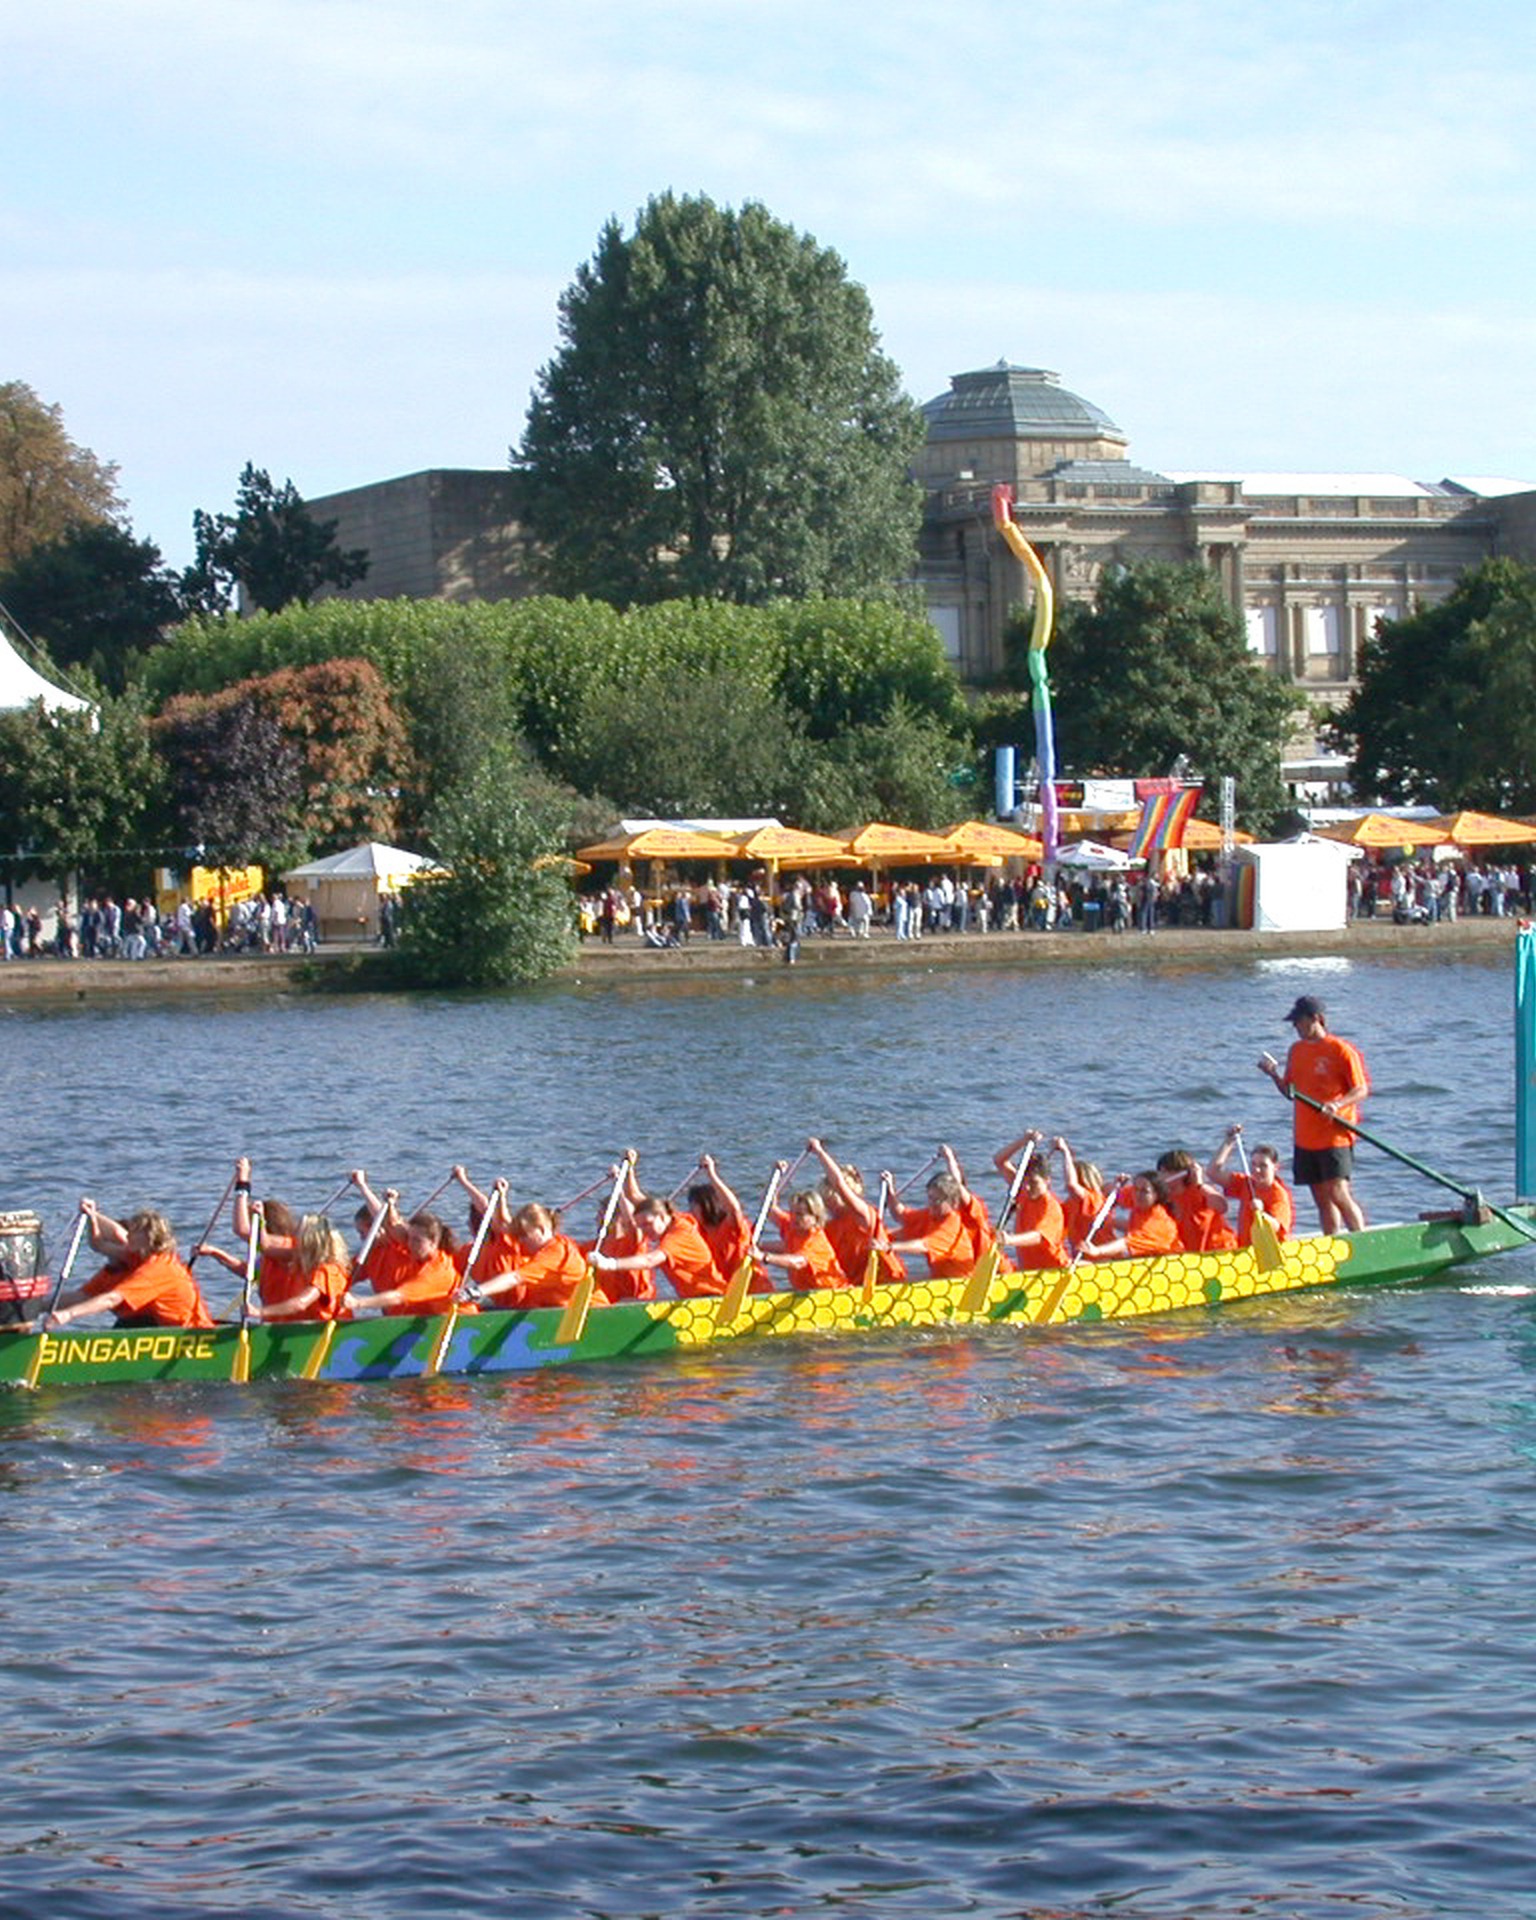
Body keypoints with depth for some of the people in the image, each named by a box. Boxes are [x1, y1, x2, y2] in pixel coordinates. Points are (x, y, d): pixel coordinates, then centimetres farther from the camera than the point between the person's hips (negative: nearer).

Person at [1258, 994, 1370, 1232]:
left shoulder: (1341, 1050, -7)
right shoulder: (1296, 1050, 13)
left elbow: (1361, 1090, -8)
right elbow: (1291, 1093, 17)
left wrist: (1337, 1104, -25)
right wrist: (1275, 1074, -1)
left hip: (1335, 1137, -7)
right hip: (1306, 1138, 7)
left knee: (1338, 1194, -14)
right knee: (1322, 1199, 8)